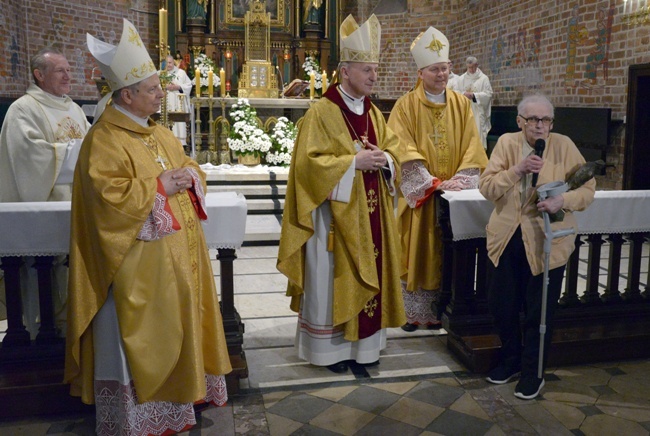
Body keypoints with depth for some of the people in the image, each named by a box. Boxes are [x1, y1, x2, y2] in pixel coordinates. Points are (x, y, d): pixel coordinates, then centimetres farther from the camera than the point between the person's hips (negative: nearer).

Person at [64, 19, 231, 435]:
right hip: (139, 263, -8)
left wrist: (189, 176, -2)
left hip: (177, 253, 9)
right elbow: (108, 197, -23)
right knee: (142, 335, 2)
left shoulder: (161, 134, 12)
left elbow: (190, 167, 20)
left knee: (176, 324, 17)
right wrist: (159, 187, -19)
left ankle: (176, 392, 35)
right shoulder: (104, 140, -14)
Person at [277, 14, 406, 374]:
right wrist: (354, 162, -21)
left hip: (370, 213, 7)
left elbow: (393, 149, 15)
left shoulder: (373, 112, 10)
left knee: (366, 275, 13)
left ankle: (362, 343, 28)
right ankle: (330, 348, 19)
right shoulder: (322, 111, -11)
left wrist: (383, 159, -8)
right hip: (335, 213, -7)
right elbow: (310, 162, -16)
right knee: (333, 280, 3)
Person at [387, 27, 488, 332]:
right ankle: (412, 311, 15)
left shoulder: (462, 104, 7)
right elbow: (404, 151, -12)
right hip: (418, 193, -3)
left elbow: (472, 147, 2)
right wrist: (432, 183, -19)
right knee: (417, 251, 3)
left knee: (446, 254, 8)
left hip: (453, 194, 3)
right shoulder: (405, 105, -3)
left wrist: (459, 181, -13)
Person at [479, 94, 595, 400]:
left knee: (540, 309, 6)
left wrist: (562, 200, -23)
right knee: (500, 303, 10)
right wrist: (516, 170, -22)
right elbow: (486, 187, -8)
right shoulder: (507, 143, -1)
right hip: (507, 237, 2)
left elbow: (587, 189, -3)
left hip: (546, 240, -2)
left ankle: (533, 371, 26)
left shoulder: (564, 146, -5)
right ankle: (511, 359, 34)